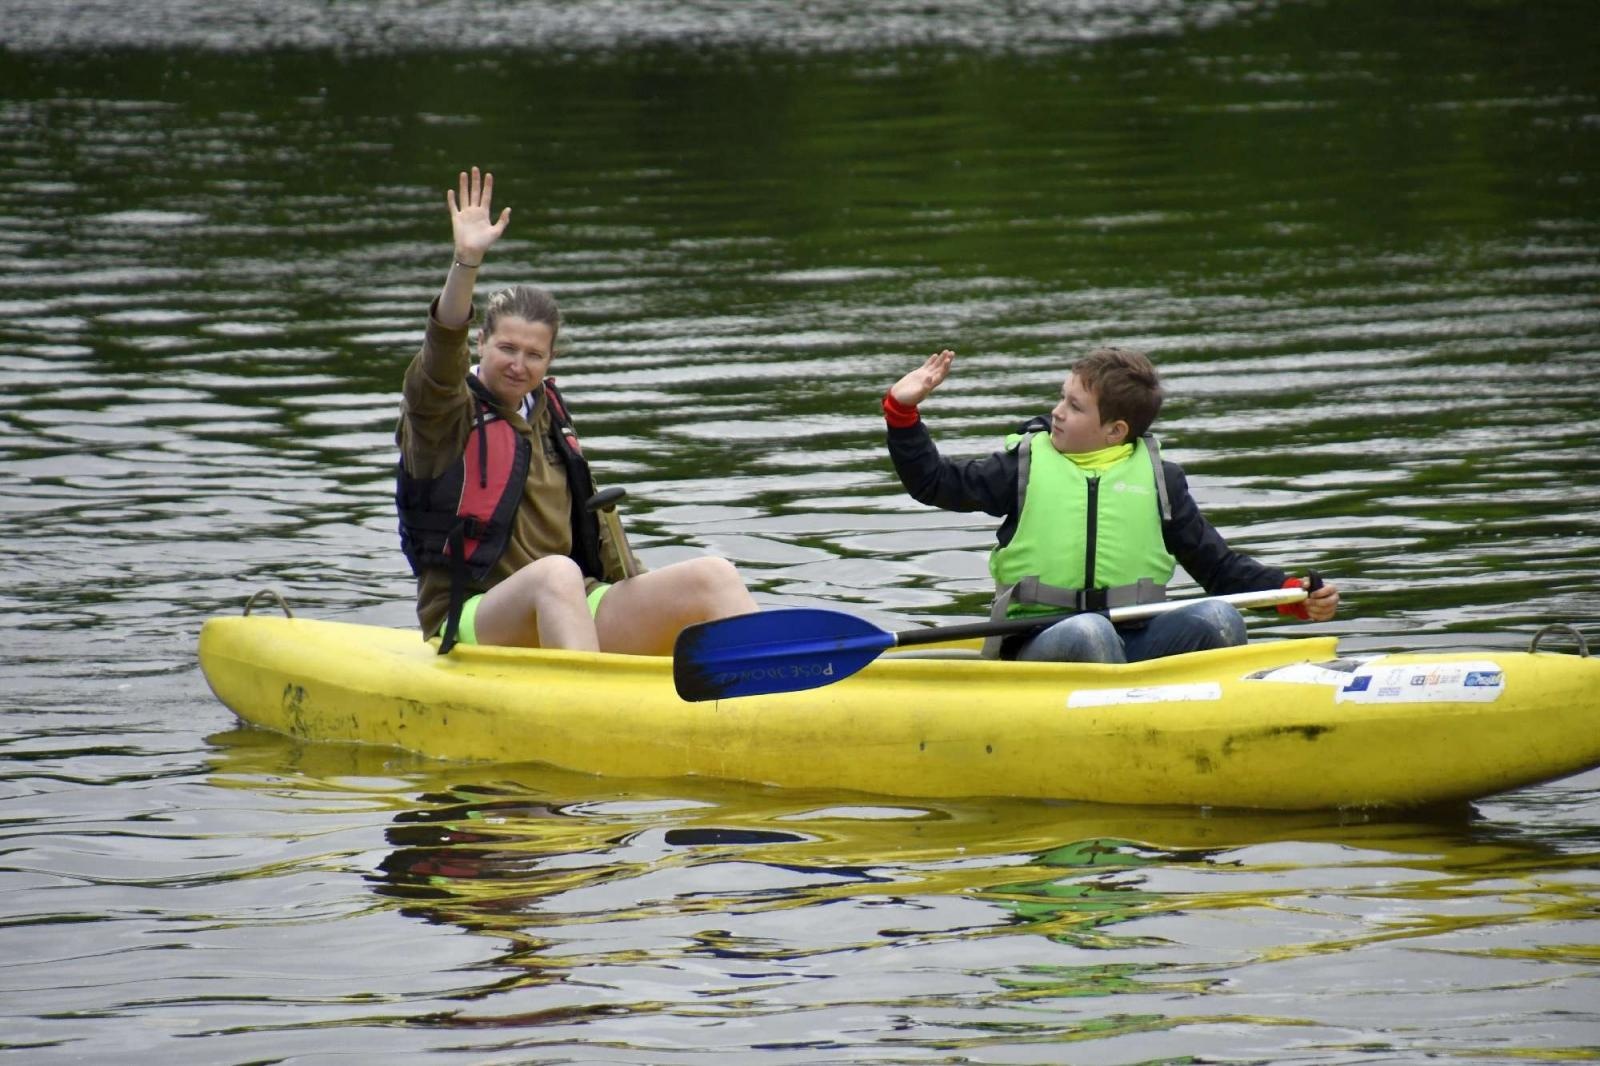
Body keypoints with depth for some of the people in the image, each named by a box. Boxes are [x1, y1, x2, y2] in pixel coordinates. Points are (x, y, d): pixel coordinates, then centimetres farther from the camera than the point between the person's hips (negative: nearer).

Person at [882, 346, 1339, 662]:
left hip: (1133, 641, 2)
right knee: (1088, 633, -36)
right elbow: (934, 483, 11)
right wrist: (902, 412, 0)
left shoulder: (1158, 479, 12)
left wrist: (1296, 595, 0)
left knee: (1217, 617, -24)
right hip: (1041, 643, -2)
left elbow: (1219, 566, 13)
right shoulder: (1027, 464, 10)